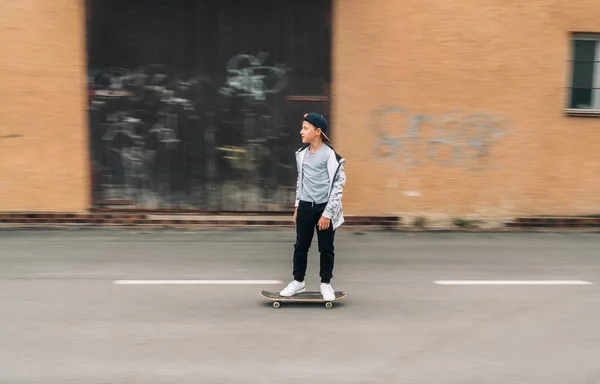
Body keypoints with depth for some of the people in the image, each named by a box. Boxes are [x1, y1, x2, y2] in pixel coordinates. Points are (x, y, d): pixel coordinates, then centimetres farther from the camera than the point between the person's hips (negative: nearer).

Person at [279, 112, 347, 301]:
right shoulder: (301, 154, 6)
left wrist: (327, 213, -14)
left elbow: (338, 184, -12)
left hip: (324, 208, -5)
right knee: (300, 246, 9)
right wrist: (297, 206, 15)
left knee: (326, 248, 6)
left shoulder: (330, 155, -13)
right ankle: (298, 281, 24)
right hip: (306, 206, 5)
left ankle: (326, 283, 21)